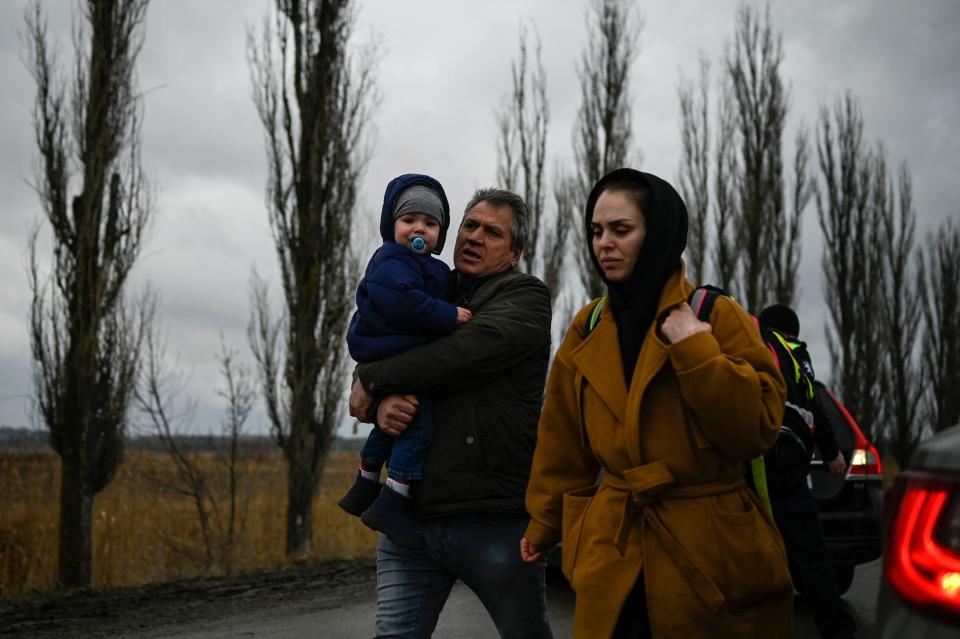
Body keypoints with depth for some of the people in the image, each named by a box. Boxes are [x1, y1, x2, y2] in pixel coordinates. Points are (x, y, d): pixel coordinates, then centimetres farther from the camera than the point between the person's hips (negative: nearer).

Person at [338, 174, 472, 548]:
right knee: (420, 420, -19)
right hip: (391, 360, -11)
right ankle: (391, 505, -18)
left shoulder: (430, 267, 19)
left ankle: (364, 488, 44)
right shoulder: (390, 262, -13)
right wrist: (449, 316, -22)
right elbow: (403, 303, -28)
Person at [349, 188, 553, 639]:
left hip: (495, 520, -5)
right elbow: (369, 375, 14)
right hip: (412, 516, 5)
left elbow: (465, 352, -17)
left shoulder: (526, 297, 1)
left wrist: (373, 380, -7)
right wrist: (381, 403, -12)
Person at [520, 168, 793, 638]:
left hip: (709, 546, -3)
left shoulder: (716, 316, -6)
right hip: (614, 552, 3)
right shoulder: (588, 329, 6)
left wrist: (695, 350, -20)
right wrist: (545, 524, 17)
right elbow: (564, 445, 13)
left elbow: (757, 430, -15)